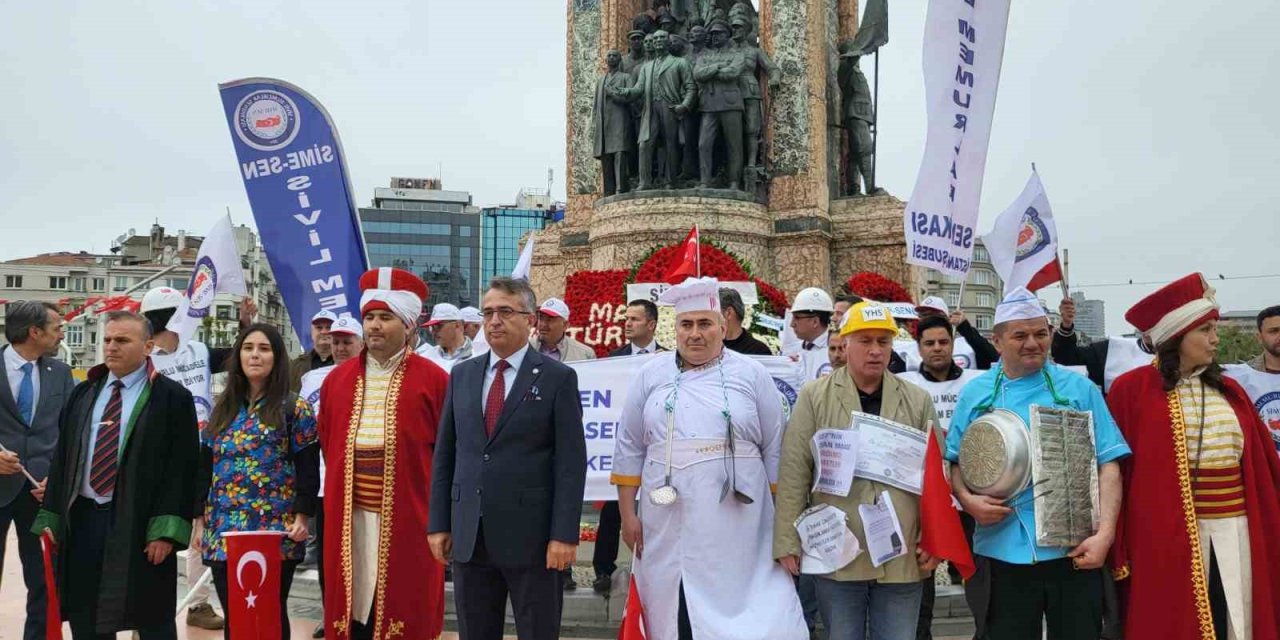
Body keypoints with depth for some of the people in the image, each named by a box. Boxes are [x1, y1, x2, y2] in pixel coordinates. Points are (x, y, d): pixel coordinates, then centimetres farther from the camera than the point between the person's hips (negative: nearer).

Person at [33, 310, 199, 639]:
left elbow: (182, 467, -9)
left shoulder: (172, 398, -4)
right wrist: (51, 517, 8)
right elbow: (61, 458, 16)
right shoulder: (83, 394, 14)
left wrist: (166, 530, -16)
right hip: (81, 519, 6)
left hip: (139, 525, -5)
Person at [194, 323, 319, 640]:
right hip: (224, 531, 4)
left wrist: (302, 517, -12)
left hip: (276, 531, -4)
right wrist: (200, 519, 10)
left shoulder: (295, 408, -1)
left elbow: (308, 469, -4)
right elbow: (205, 467, 14)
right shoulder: (222, 409, 13)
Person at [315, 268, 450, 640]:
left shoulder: (433, 379, -4)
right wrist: (344, 486, 15)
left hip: (407, 518, -4)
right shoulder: (337, 379, 10)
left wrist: (435, 503, 0)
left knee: (405, 609, 4)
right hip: (349, 518, 4)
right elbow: (327, 444, 19)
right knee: (352, 605, 9)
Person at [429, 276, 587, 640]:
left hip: (531, 535, -4)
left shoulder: (558, 378, -3)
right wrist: (439, 523, 5)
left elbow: (571, 462, -7)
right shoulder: (462, 375, 10)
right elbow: (445, 454, 11)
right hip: (469, 535, 4)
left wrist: (564, 534, -13)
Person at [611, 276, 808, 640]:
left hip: (737, 527, -1)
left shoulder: (752, 375, 4)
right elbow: (629, 449, 9)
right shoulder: (650, 376, 7)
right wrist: (627, 514, 5)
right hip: (667, 528, 2)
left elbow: (775, 452, 5)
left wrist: (783, 519, 3)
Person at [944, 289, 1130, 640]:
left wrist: (1104, 533, -10)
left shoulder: (1079, 389, 4)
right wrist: (967, 500, -10)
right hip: (1001, 555, 1)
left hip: (1074, 552, 0)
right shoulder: (975, 394, 7)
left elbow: (1108, 465, 0)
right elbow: (954, 462, 10)